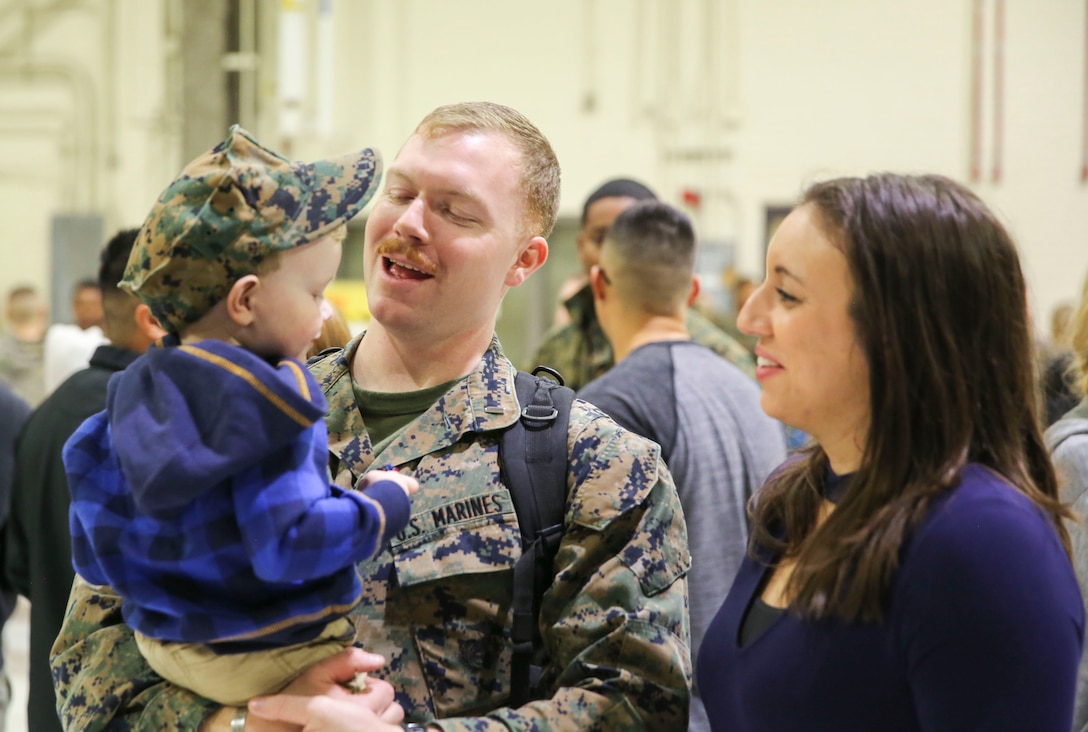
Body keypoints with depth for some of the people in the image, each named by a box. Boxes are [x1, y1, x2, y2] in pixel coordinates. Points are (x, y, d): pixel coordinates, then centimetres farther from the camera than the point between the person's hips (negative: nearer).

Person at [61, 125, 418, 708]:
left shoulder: (134, 399, 2)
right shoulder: (264, 403, -23)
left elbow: (94, 553, 8)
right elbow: (290, 542, -30)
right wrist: (385, 504, -17)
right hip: (266, 660, -9)